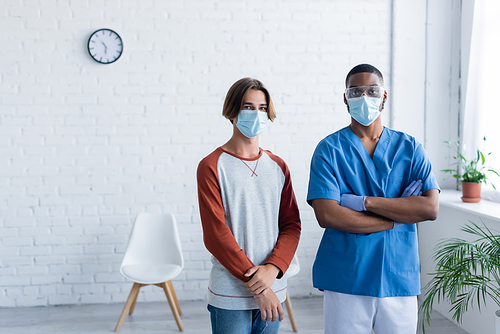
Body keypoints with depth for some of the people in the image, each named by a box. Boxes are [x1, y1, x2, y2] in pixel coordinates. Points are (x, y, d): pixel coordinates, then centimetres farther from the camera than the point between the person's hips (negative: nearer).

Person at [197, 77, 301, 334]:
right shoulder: (212, 166, -6)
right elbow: (215, 233, -12)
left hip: (272, 293, 4)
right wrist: (256, 285, -13)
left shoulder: (278, 166, 8)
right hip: (230, 295, -4)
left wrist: (272, 268, -12)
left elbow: (291, 224, 5)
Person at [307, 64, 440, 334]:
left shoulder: (410, 148, 6)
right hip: (345, 279, -2)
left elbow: (431, 208, -7)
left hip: (400, 278, 2)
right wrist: (400, 216, -11)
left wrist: (365, 202, -15)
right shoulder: (329, 149, -2)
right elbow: (326, 215, -15)